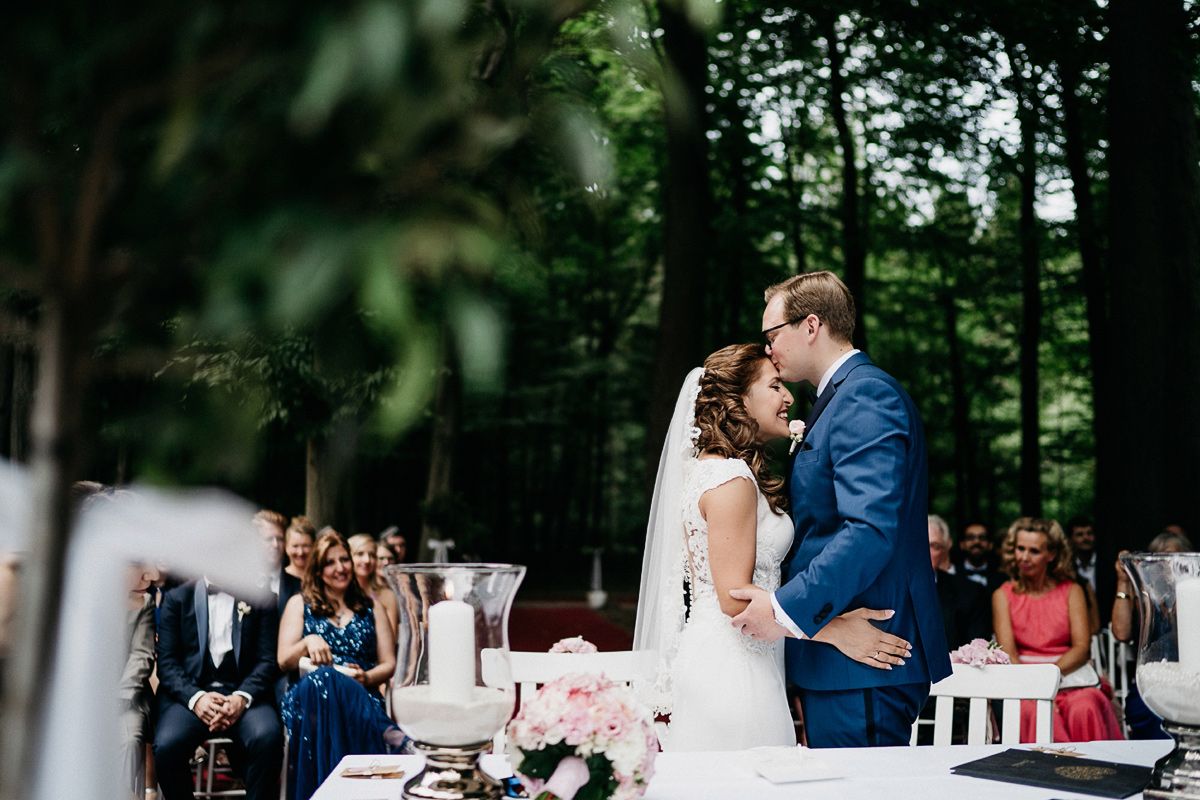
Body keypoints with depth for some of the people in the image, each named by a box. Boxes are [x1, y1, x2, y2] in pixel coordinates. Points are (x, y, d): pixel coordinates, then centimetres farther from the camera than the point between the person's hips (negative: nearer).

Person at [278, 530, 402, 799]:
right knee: (324, 677, -39)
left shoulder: (371, 607, 21)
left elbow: (389, 664, 15)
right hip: (309, 693, 0)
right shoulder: (300, 604, 17)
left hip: (362, 695, 0)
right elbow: (284, 662, 9)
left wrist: (367, 678, -8)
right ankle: (387, 734, -43)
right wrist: (307, 642, -13)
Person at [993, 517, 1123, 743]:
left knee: (1084, 709, -34)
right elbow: (1008, 652, -1)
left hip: (1069, 673, 1)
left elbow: (1082, 648, 2)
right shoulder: (1003, 595, 12)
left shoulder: (1072, 591, 13)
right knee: (1032, 710, -36)